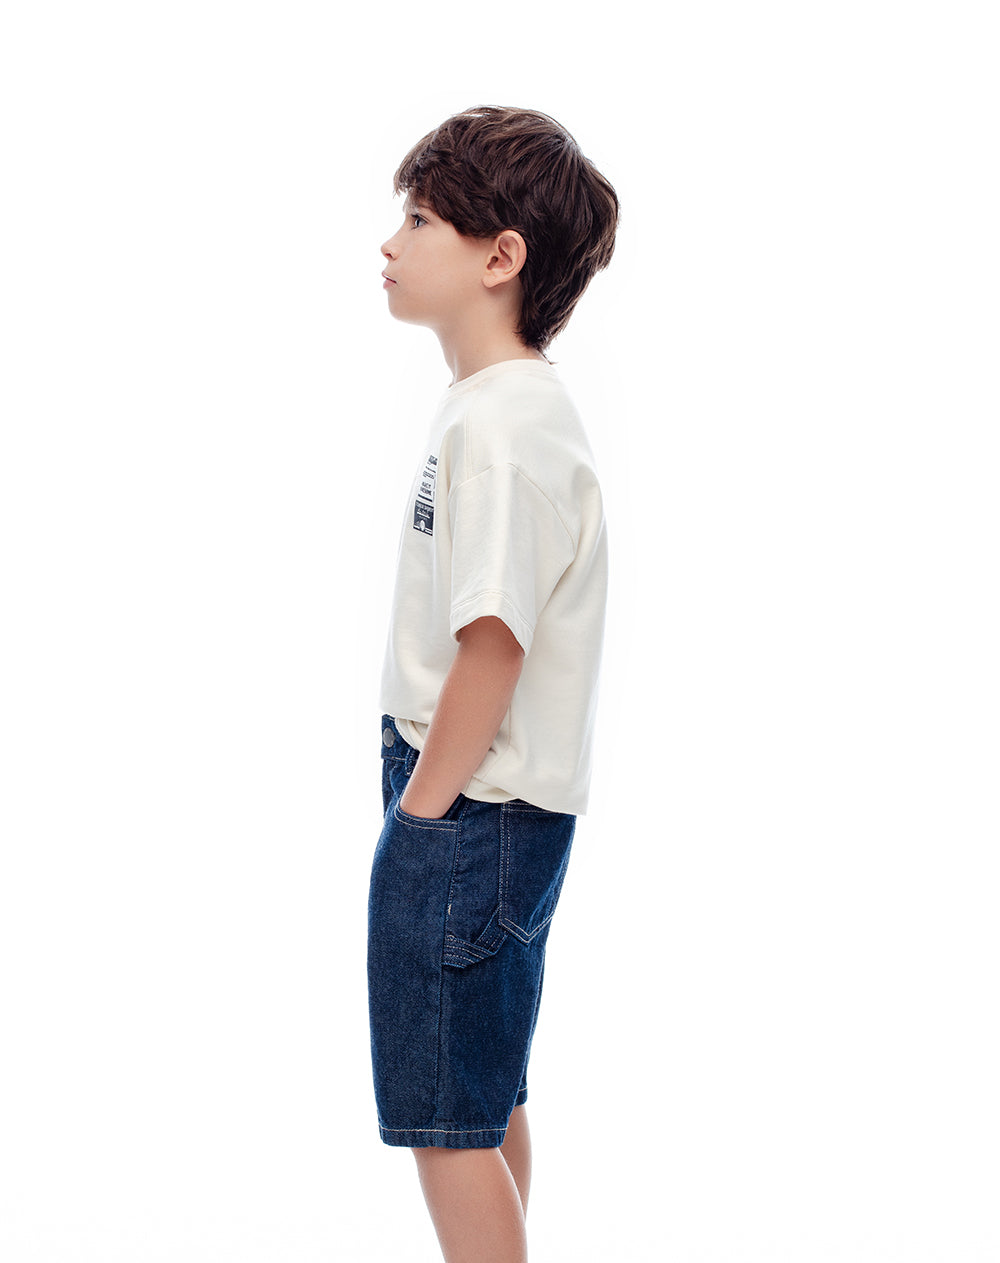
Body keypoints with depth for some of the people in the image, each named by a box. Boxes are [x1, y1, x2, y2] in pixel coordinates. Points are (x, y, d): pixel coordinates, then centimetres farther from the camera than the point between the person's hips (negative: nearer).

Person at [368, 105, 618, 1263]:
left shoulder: (507, 426, -20)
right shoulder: (489, 404, 11)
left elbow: (492, 644, -23)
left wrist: (423, 810, -15)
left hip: (468, 815, -10)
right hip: (486, 806, 10)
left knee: (446, 1121, -1)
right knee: (488, 1103, 20)